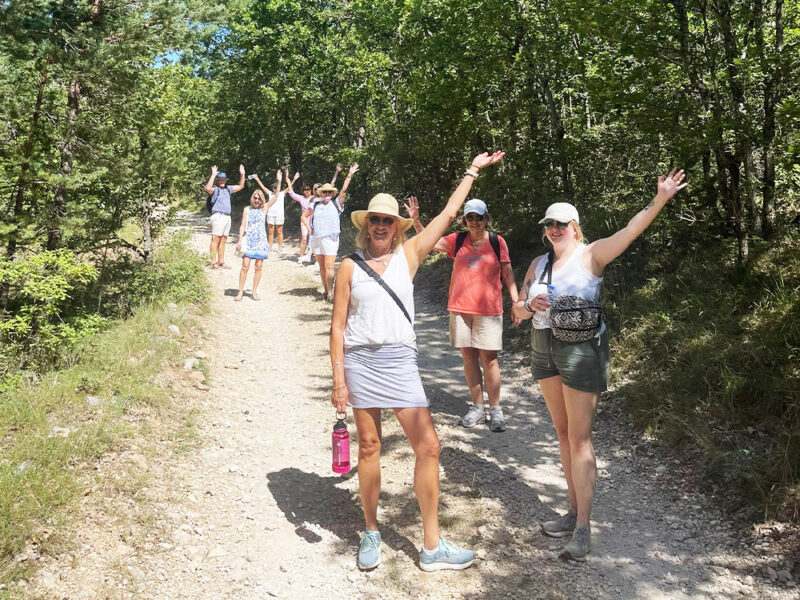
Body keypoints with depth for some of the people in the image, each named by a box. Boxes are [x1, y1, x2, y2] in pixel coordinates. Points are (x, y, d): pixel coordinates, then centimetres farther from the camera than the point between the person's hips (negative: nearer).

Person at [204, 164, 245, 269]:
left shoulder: (228, 189, 21)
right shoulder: (215, 189, -2)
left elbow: (240, 186, 29)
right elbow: (208, 188, -25)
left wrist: (242, 174, 19)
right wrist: (213, 175, -24)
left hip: (227, 217, 8)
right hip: (218, 216, -8)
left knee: (223, 240, 10)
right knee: (215, 239, -9)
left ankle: (221, 262, 14)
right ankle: (213, 262, -9)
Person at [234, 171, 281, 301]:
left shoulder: (264, 209, 8)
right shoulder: (247, 209, 8)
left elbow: (275, 196, 3)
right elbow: (243, 225, 5)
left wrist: (279, 182, -6)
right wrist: (239, 241, -2)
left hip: (261, 241, 1)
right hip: (248, 240, -1)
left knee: (258, 267, 1)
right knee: (245, 266, -7)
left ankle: (254, 292, 11)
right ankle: (240, 291, 0)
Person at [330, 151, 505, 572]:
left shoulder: (408, 255, 8)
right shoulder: (350, 267, 4)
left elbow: (448, 213, 13)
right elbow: (337, 325, 2)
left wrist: (473, 170, 18)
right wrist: (338, 378, -4)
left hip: (400, 362, 1)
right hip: (360, 362, -1)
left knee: (428, 446, -3)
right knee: (369, 447, 8)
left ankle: (432, 547, 9)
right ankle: (371, 534, 27)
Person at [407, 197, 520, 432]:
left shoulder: (497, 242, 2)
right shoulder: (457, 240, 7)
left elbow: (507, 273, 5)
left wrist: (516, 302, 0)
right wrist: (416, 221, -10)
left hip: (488, 309, -2)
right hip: (460, 308, 3)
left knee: (489, 359, -3)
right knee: (469, 357, 8)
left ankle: (495, 410, 9)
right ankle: (477, 407, 19)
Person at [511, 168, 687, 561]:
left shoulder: (591, 255, -6)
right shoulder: (539, 263, 11)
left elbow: (632, 230, -20)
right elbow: (518, 311, 13)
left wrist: (661, 198, -33)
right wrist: (528, 306, -10)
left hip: (580, 350, -7)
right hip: (543, 349, 7)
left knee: (579, 437, -6)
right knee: (563, 432, 12)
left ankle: (583, 529, 1)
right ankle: (574, 512, 24)